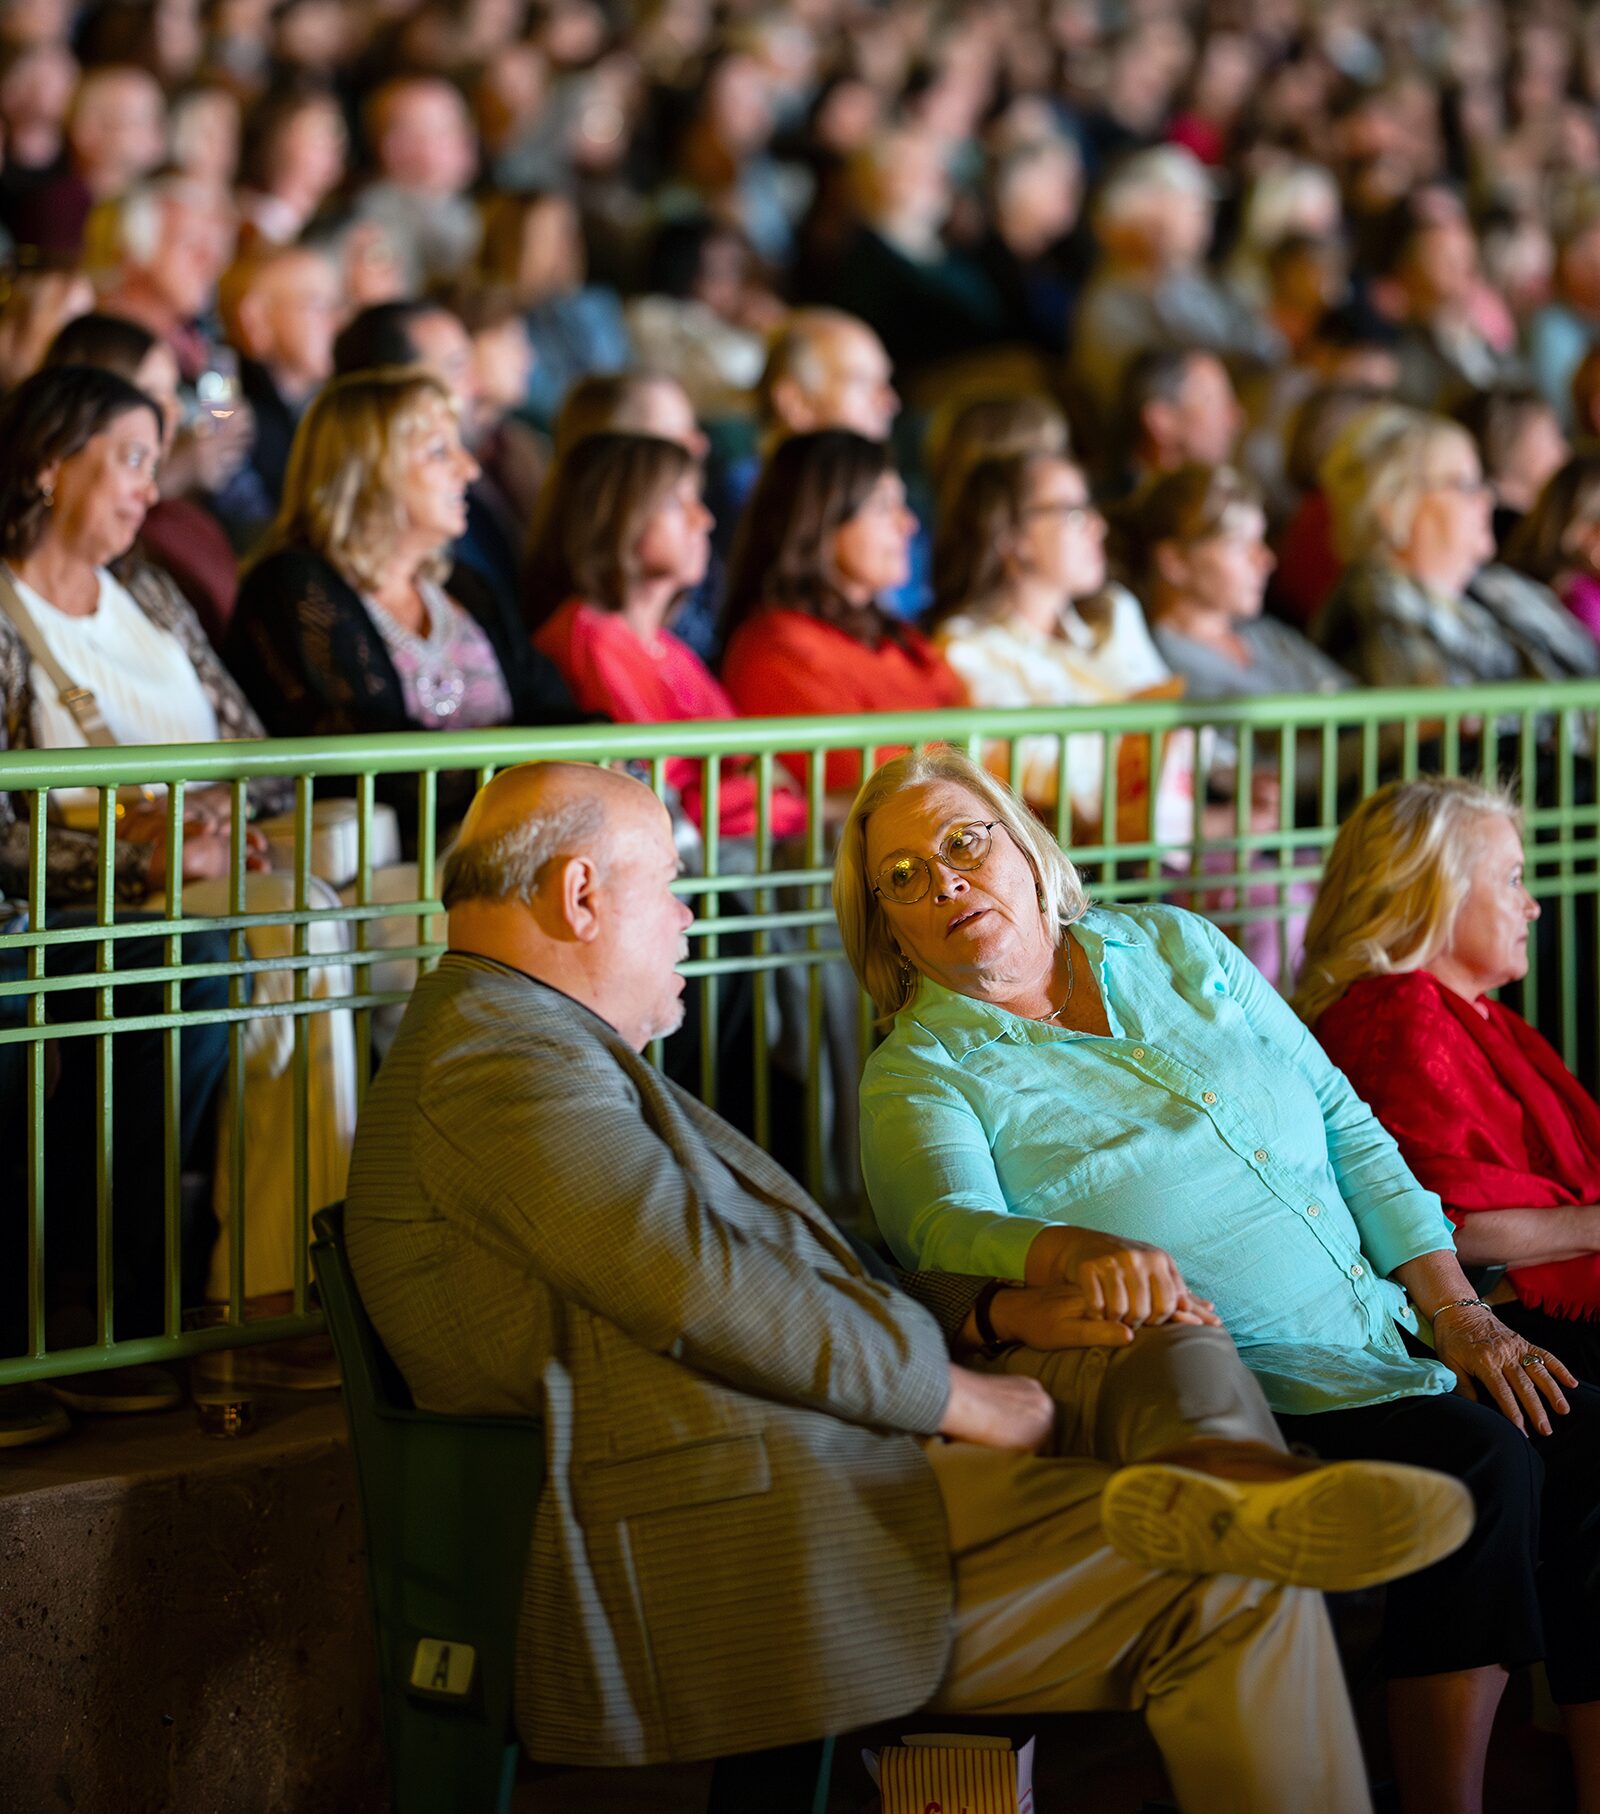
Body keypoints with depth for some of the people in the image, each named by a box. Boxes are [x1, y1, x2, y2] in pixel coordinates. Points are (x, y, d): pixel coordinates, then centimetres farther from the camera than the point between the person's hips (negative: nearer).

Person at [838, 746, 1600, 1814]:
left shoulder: (1174, 948, 14)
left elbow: (1345, 1126, 15)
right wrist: (1081, 1252, -44)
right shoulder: (917, 1075, 0)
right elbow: (951, 1228, -21)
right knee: (1479, 1466, -28)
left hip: (1390, 1331, 6)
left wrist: (1459, 1312, 4)